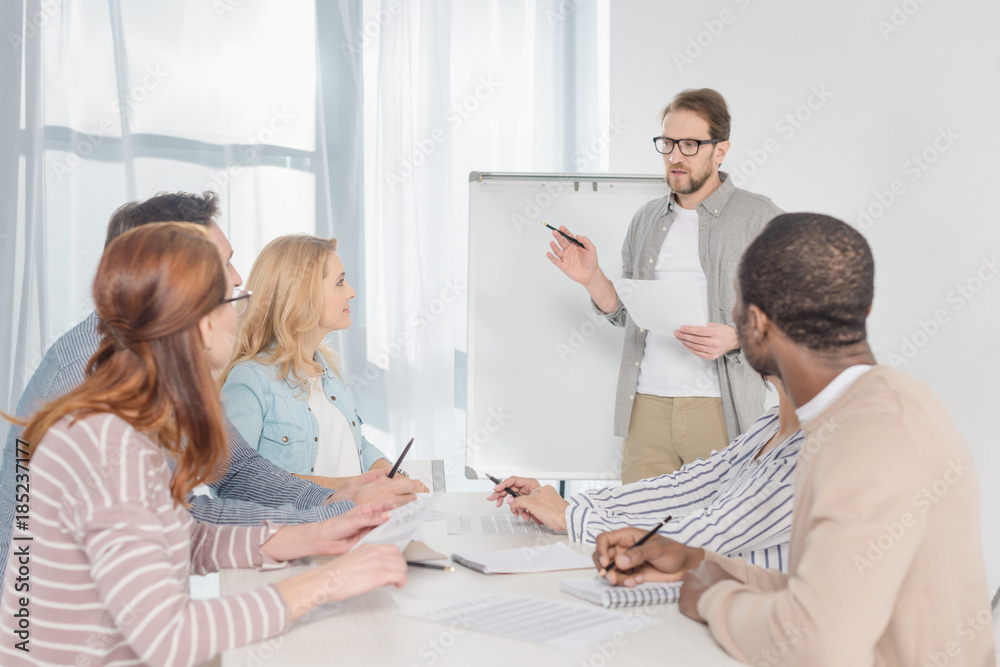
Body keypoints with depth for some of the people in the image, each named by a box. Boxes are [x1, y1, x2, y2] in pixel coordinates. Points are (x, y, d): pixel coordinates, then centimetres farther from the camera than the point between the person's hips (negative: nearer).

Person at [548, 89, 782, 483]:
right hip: (645, 403, 4)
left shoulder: (760, 218, -1)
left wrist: (735, 338, -19)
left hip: (719, 410, -4)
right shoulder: (646, 219, 14)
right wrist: (592, 279, 0)